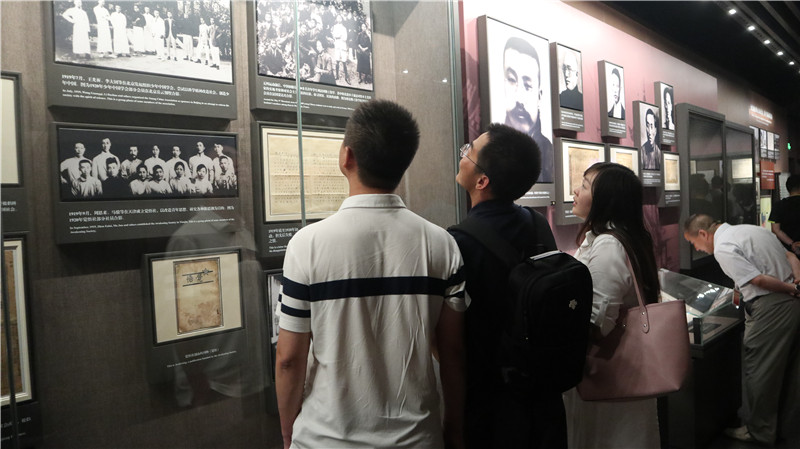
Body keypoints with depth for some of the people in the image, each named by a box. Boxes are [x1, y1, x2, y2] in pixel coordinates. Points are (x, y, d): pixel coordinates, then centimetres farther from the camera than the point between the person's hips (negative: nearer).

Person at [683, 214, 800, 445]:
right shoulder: (749, 229, 15)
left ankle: (761, 432, 16)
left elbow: (758, 279, -21)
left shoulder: (723, 248, -15)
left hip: (771, 309, -10)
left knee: (759, 371, 3)